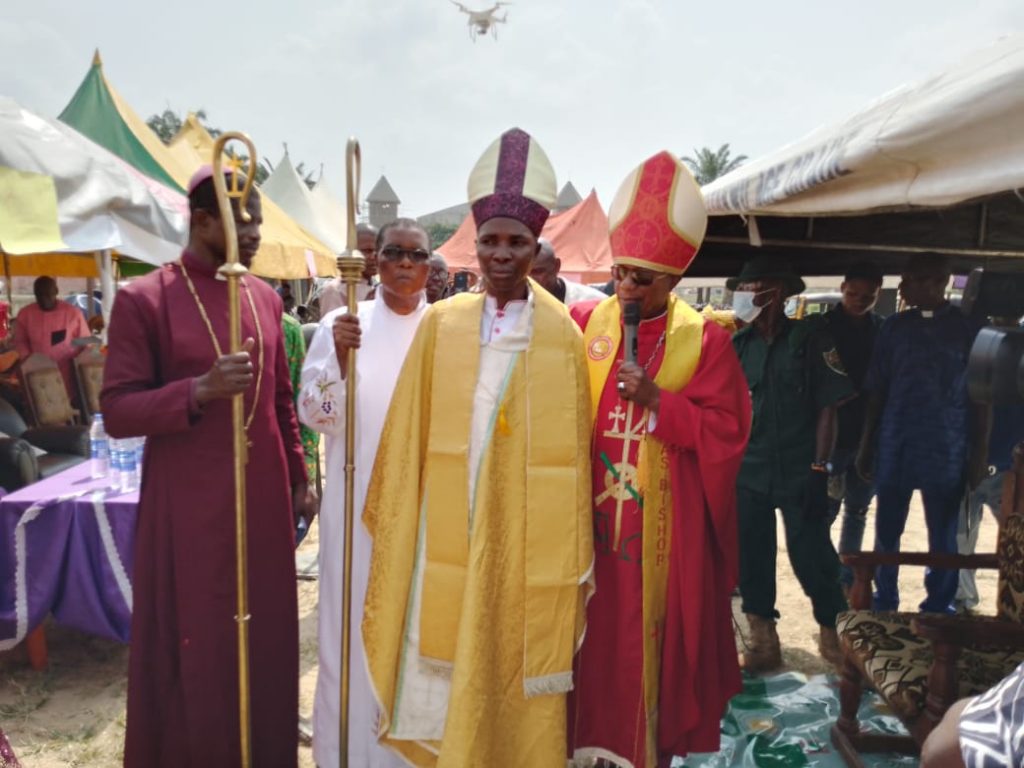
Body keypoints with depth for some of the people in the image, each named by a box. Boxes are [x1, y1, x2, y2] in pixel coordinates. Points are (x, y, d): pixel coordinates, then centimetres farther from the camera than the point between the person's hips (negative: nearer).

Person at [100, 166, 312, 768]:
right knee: (192, 644, 6)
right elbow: (116, 412, -11)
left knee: (265, 633, 13)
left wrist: (298, 478, 14)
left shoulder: (267, 298, 7)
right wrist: (199, 389, -26)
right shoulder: (143, 300, -9)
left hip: (264, 496, 5)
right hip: (188, 505, -4)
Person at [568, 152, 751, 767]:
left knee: (655, 636, 10)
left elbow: (727, 429, -8)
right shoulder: (584, 323, 2)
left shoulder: (705, 340, -5)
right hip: (593, 516, 2)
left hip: (665, 526, -2)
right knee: (592, 632, 11)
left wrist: (658, 401, -18)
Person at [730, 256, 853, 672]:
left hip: (800, 472, -3)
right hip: (748, 470, 4)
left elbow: (827, 407, -5)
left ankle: (833, 636, 22)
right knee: (751, 558, 8)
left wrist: (819, 468, -10)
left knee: (812, 556, 0)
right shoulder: (738, 344, 5)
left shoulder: (810, 338, -3)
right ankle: (764, 641, 23)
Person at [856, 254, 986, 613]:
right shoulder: (895, 327, 4)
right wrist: (866, 445, 5)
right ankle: (884, 603, 23)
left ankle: (938, 608, 23)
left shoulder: (969, 330, -1)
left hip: (947, 450, -2)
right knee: (886, 530, 8)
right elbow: (877, 391, 6)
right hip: (894, 447, 2)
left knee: (943, 534, 8)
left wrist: (979, 452, -2)